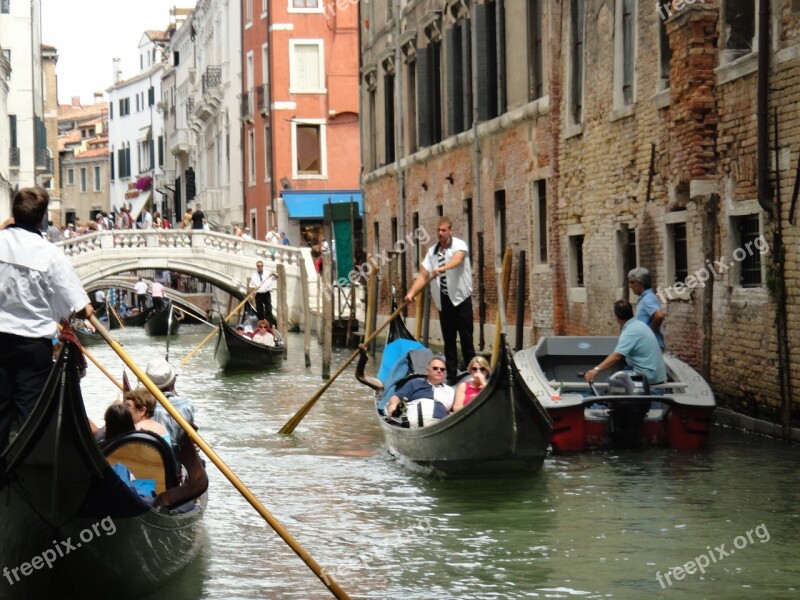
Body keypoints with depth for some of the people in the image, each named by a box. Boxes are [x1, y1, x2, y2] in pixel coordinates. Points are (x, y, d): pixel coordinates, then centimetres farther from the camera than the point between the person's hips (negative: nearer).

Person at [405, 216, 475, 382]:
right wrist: (411, 293, -12)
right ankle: (451, 376, 12)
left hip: (461, 300, -5)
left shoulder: (459, 245, -7)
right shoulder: (432, 251, 8)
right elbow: (423, 275, 3)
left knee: (466, 339, -3)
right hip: (444, 302, 5)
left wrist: (443, 268, -50)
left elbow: (458, 258, -31)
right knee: (448, 341, 8)